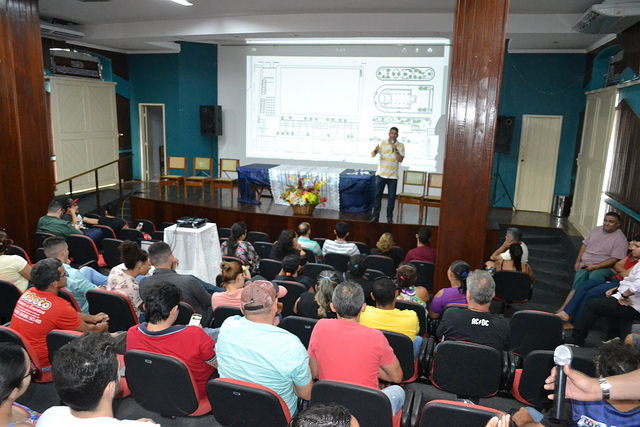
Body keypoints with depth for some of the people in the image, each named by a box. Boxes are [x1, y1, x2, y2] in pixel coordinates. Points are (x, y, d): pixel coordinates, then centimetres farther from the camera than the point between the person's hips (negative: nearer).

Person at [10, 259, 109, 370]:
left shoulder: (28, 293, -4)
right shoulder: (59, 306, -27)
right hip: (41, 365, -8)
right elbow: (88, 330, -9)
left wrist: (92, 318, 19)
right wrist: (102, 327, 12)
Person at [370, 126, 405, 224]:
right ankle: (375, 216, 10)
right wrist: (375, 150, -30)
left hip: (393, 176, 0)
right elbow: (372, 155, -8)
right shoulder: (382, 143, 1)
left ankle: (389, 217, 19)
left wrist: (395, 149, -20)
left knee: (391, 197, 5)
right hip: (381, 174, 0)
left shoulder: (400, 146, -1)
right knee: (377, 195, 2)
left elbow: (400, 160, -11)